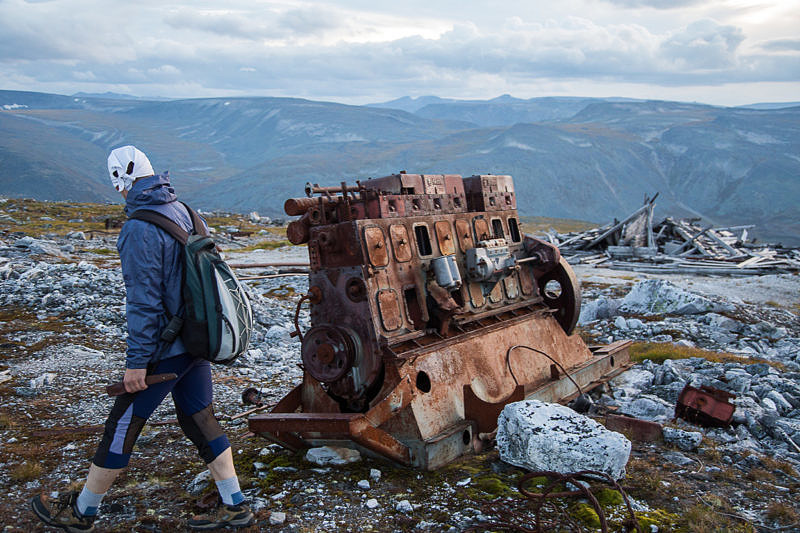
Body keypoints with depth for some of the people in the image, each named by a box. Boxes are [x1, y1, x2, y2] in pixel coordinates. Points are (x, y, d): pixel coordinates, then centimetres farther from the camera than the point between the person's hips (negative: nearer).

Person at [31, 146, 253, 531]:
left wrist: (136, 360, -16)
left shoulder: (140, 229, -19)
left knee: (122, 427, 8)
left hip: (165, 349, -8)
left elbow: (144, 300, -21)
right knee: (199, 420, 15)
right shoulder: (181, 211, 5)